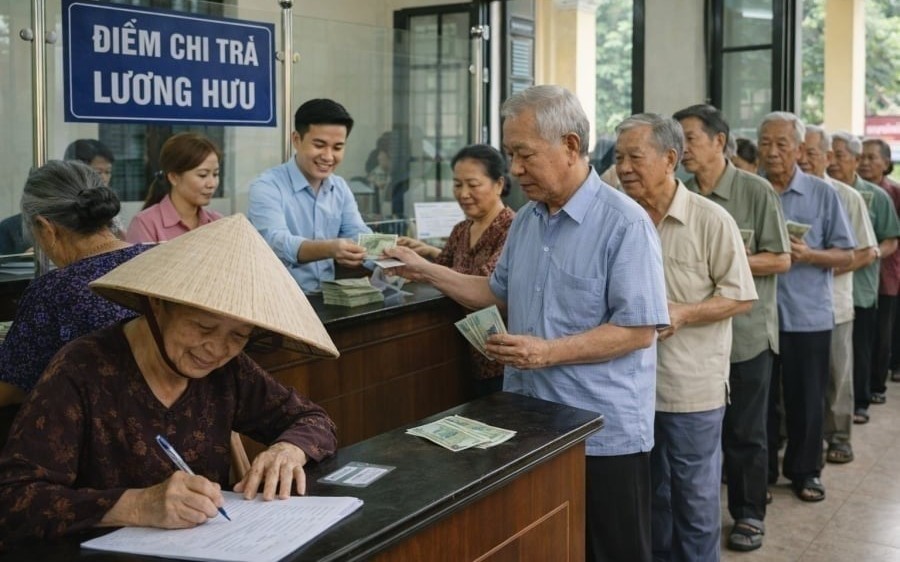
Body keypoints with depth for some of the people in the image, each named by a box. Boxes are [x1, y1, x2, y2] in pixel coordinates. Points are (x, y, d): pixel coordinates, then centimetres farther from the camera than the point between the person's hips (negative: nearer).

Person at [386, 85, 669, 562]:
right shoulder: (525, 221, 9)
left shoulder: (624, 223, -15)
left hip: (603, 432, -7)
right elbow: (500, 294, 19)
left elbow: (639, 329, -18)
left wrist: (549, 352, -24)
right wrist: (425, 271, 10)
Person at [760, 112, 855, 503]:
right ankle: (761, 470, 22)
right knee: (759, 398, 8)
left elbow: (846, 255, 1)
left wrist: (808, 255, -17)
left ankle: (804, 471, 24)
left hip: (808, 315, -1)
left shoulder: (823, 195, 0)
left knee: (806, 400, 9)